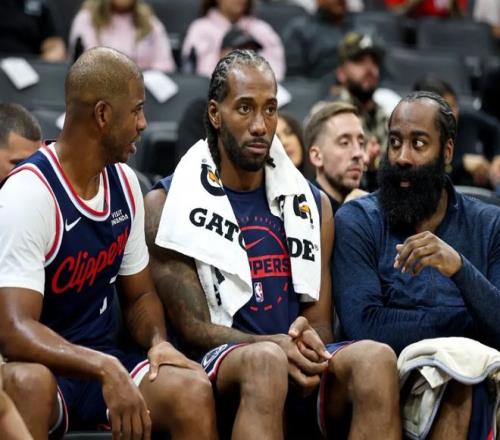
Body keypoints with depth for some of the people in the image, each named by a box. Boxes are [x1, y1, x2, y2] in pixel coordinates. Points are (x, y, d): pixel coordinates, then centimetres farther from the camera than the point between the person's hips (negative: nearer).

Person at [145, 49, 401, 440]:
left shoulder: (311, 204, 19)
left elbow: (319, 324, 15)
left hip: (301, 368, 4)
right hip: (216, 365, -4)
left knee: (375, 358, -30)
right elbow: (193, 328, -3)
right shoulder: (167, 204, 6)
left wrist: (307, 343, -12)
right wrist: (276, 345, -21)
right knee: (266, 359, -40)